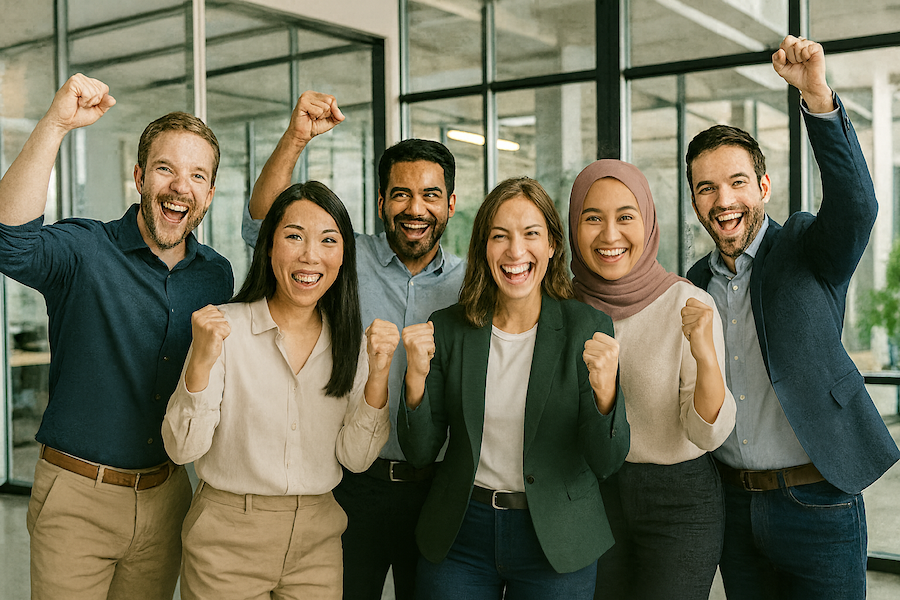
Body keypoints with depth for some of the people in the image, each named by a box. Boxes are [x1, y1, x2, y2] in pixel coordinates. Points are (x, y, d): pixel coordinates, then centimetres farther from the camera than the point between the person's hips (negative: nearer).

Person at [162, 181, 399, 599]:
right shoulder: (224, 326, -10)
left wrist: (378, 375, -14)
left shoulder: (349, 340, 1)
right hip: (228, 543, -3)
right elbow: (182, 449, -13)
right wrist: (202, 362, -26)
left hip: (317, 541, 3)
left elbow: (356, 458, -2)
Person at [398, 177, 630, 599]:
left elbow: (606, 462, -10)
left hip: (556, 545, -1)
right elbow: (420, 453, -3)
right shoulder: (447, 329, -4)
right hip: (459, 537, 1)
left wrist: (604, 389, -28)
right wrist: (417, 376, -19)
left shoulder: (587, 329, -9)